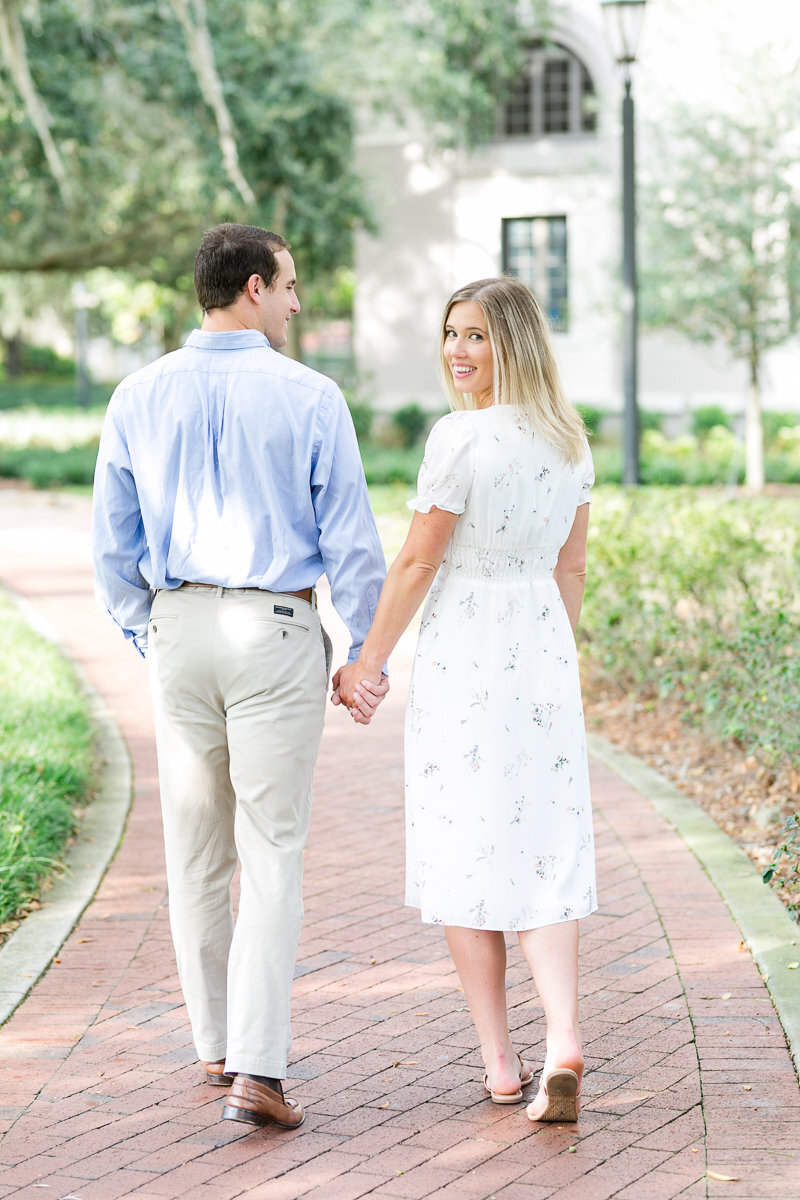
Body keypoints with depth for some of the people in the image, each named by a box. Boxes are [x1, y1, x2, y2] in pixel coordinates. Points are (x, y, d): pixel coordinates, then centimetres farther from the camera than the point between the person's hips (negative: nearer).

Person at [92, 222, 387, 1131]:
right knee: (271, 855, -2)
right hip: (276, 630, -3)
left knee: (194, 851, 14)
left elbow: (113, 547, 6)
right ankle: (257, 1069, -10)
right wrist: (367, 656, 3)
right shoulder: (309, 399, -7)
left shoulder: (140, 398, 2)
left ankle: (216, 1047, 25)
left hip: (180, 627, 3)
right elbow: (351, 542, -6)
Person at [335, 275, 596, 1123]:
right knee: (543, 853, 5)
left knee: (466, 854, 6)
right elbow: (571, 565, 12)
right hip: (542, 648, 5)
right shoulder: (568, 440, 6)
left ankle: (499, 1065, 9)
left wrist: (368, 661, -2)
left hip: (461, 653, -5)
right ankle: (563, 1044, -15)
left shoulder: (461, 436, -15)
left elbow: (418, 561, -12)